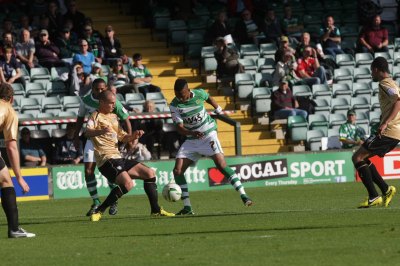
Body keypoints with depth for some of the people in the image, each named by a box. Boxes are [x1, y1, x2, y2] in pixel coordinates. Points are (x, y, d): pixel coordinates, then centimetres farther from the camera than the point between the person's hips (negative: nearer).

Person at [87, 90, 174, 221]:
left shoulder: (113, 117, 20)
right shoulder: (96, 116, -7)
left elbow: (123, 138, 27)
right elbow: (87, 132, -26)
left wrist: (134, 136, 4)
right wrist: (101, 131, -48)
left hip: (118, 157, 9)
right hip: (106, 160, -9)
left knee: (149, 173, 10)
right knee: (128, 183, -28)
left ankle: (155, 210, 21)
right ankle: (98, 212, -22)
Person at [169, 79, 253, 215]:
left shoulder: (199, 94, -12)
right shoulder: (174, 105, -13)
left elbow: (209, 98, 12)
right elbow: (179, 127, -19)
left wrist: (219, 111, 27)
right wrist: (193, 133, -37)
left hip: (208, 134, -3)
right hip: (191, 140, 3)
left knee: (221, 165, -19)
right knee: (178, 171, -7)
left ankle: (243, 196, -18)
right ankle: (187, 208, -1)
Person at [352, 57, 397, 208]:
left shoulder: (385, 84, -10)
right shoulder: (392, 84, 21)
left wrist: (385, 123, -32)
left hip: (389, 131, -10)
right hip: (395, 133, 10)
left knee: (358, 157, -8)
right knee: (363, 158, 16)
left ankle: (373, 197, -13)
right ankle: (386, 190, 8)